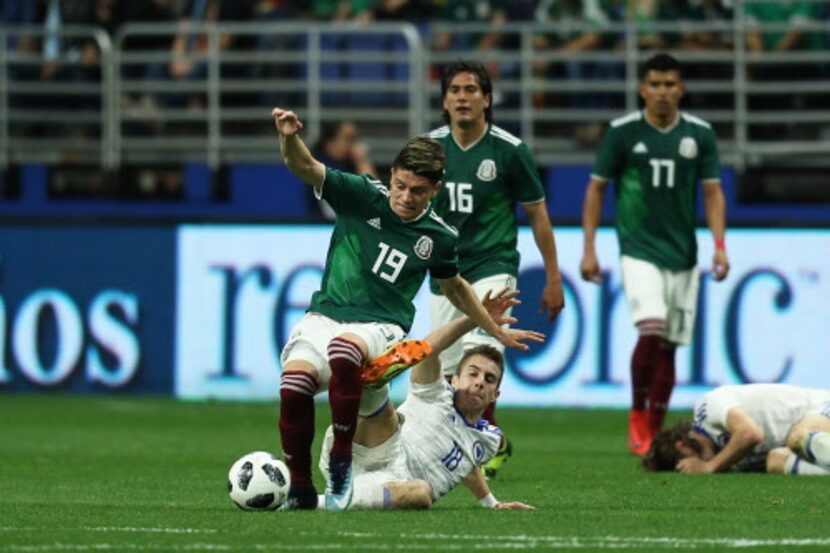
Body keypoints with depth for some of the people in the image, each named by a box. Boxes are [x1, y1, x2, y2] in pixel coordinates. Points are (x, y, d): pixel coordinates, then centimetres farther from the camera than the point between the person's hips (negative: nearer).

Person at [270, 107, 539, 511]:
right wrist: (290, 138, -33)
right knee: (295, 379, -32)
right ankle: (300, 489, -14)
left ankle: (341, 463, -28)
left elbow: (455, 287, 26)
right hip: (325, 316, 1)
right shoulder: (361, 197, 0)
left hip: (380, 327, -1)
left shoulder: (438, 238, 6)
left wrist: (497, 332, 35)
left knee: (344, 347, -39)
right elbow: (304, 167, -10)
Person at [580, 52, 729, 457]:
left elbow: (712, 192, 7)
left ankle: (653, 434, 14)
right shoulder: (622, 132, -2)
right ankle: (637, 415, -4)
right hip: (638, 251, -3)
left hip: (682, 253, 3)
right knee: (651, 329, -22)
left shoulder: (699, 134, 4)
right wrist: (589, 248, -1)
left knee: (668, 345, 4)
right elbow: (596, 187, 4)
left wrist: (719, 245, -5)